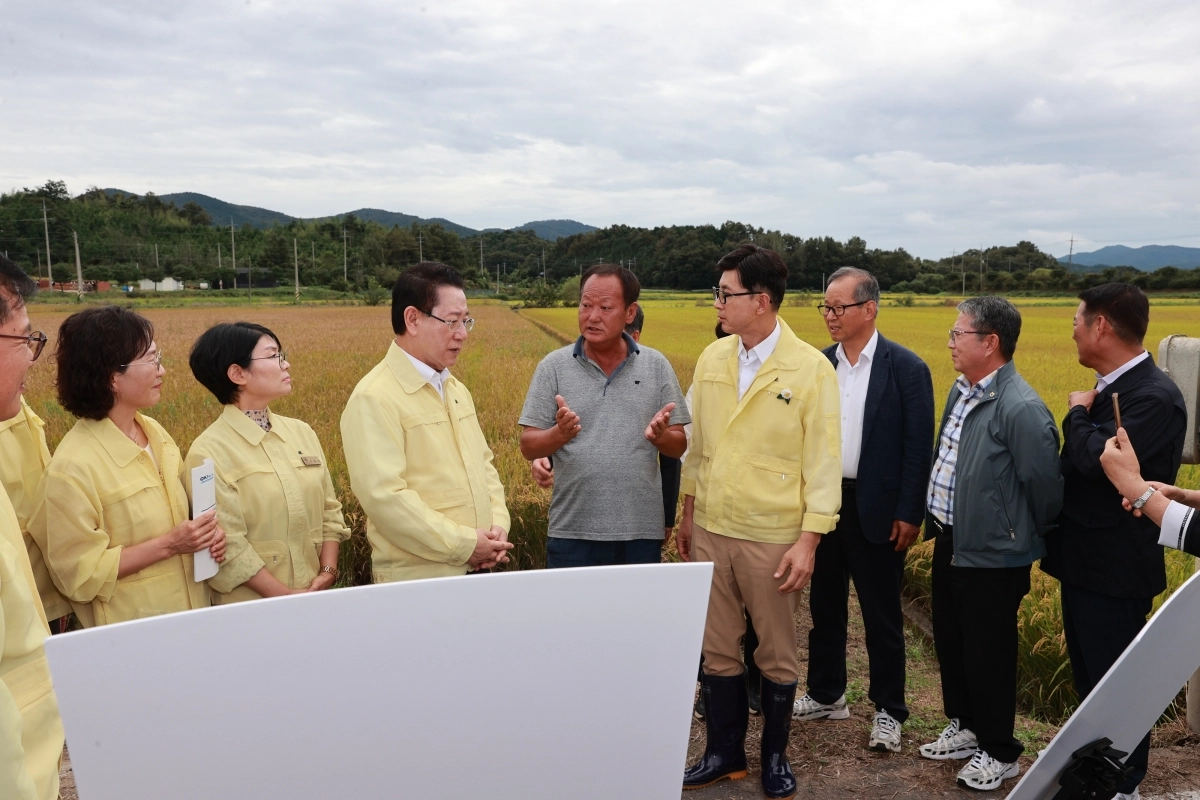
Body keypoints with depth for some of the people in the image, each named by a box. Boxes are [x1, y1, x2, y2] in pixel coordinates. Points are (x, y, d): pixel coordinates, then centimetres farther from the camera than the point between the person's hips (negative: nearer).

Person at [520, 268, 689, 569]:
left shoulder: (657, 366, 3)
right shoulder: (553, 367, -1)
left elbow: (679, 448, 5)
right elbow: (529, 447, -2)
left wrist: (661, 436, -17)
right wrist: (560, 434, -22)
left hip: (642, 532, 1)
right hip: (573, 533, -1)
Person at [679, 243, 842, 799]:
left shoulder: (811, 368, -12)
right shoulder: (711, 359, 3)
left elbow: (823, 463, -10)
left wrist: (808, 541, -14)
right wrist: (687, 514, 13)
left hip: (773, 538, -4)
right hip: (711, 531, 4)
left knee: (777, 656, 13)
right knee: (717, 651, 14)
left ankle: (775, 755, 34)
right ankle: (724, 752, 33)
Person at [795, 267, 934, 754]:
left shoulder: (906, 368, -8)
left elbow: (918, 447, -9)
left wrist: (910, 514, -12)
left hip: (875, 510, -4)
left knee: (881, 616, 7)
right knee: (824, 608, 16)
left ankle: (888, 711, 23)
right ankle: (826, 695, 32)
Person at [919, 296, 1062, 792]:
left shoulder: (1021, 409, -23)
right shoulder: (962, 392, 4)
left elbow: (1045, 485, -17)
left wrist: (1032, 540, -3)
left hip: (992, 556, -8)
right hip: (951, 543, 9)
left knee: (988, 654, 7)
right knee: (950, 641, 20)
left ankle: (998, 753, 28)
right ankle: (965, 727, 41)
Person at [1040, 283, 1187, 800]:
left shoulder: (1155, 396, -21)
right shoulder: (1109, 387, 8)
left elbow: (1101, 460, -32)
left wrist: (1078, 414, -15)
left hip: (1115, 569, -9)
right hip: (1085, 560, 9)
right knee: (1089, 676, 21)